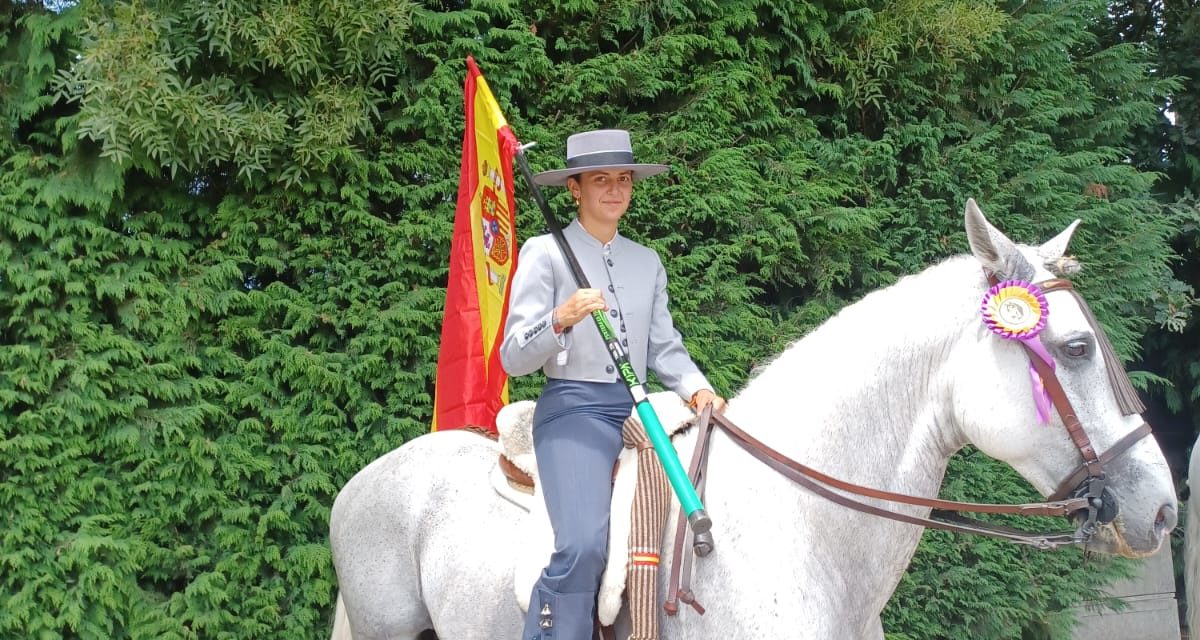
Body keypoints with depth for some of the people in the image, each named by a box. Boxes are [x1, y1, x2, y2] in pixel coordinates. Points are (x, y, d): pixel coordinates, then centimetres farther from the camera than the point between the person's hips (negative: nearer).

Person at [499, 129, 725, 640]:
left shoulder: (647, 261, 16)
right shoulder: (545, 253, 1)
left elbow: (665, 347, 17)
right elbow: (513, 358, -4)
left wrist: (696, 389, -3)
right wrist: (561, 320, -22)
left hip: (638, 409, 6)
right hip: (574, 409, -6)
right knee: (583, 545, -28)